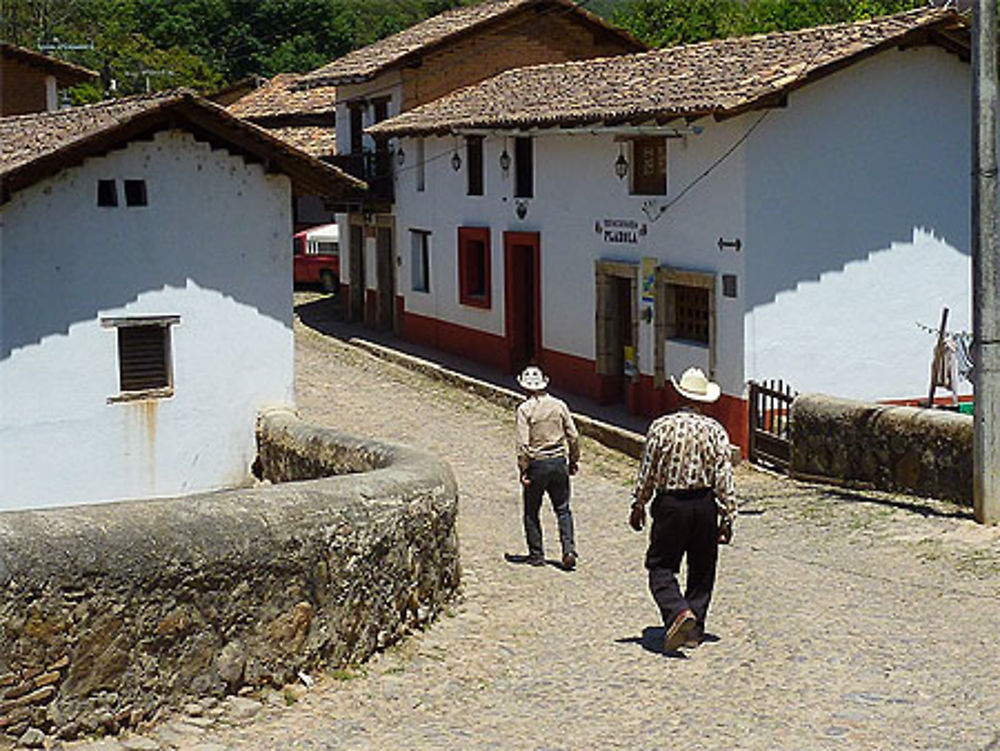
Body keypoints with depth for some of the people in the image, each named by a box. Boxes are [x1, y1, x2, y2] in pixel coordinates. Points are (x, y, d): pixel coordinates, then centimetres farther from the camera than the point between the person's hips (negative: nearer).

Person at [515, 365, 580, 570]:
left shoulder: (524, 409, -10)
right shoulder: (559, 405, 1)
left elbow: (523, 444, -15)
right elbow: (573, 436, 2)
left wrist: (523, 470, -9)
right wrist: (574, 461, 14)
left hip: (536, 464, -3)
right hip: (559, 462, 3)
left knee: (531, 512, 11)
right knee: (563, 509, 11)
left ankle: (536, 555, 15)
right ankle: (569, 550, -3)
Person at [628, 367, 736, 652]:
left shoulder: (661, 427, -7)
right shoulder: (715, 430, -3)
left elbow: (647, 471, -2)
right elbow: (724, 477, -3)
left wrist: (638, 505, 10)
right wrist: (727, 517, 4)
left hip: (670, 503, -2)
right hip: (705, 504, 2)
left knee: (661, 567, 6)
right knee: (702, 570, 13)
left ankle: (679, 612, -18)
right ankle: (694, 630, 15)